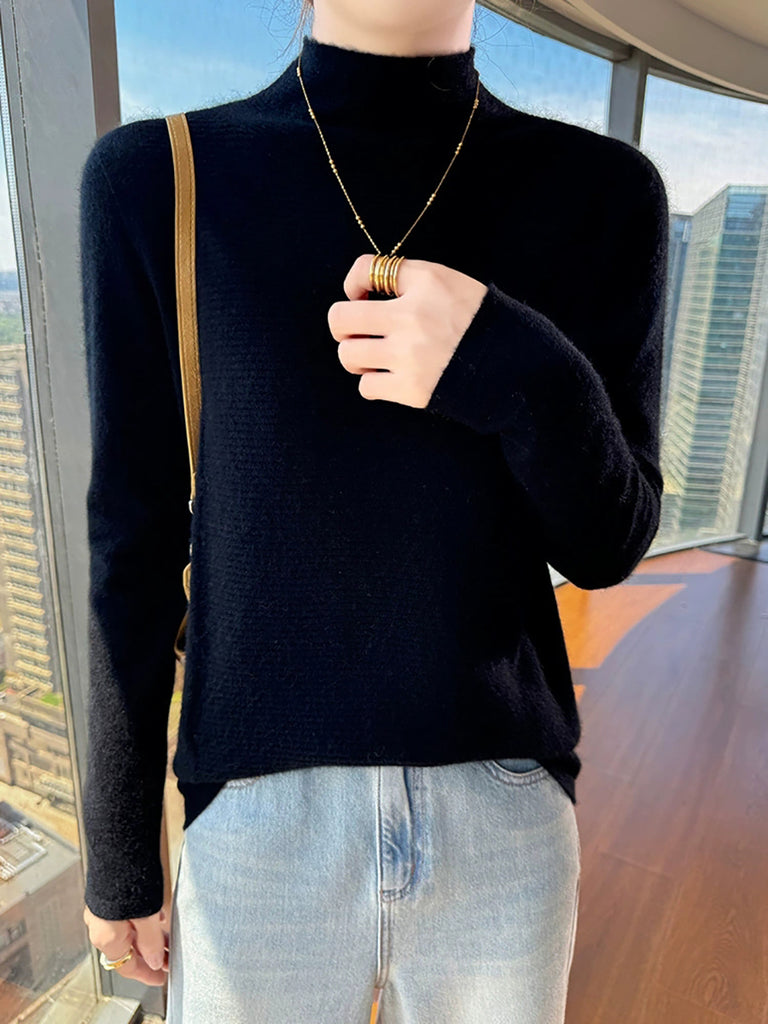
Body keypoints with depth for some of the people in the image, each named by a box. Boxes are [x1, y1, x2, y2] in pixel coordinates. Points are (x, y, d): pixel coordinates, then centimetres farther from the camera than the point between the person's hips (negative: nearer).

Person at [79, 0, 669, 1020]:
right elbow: (134, 546, -3)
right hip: (263, 821, -1)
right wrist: (118, 854, 4)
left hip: (506, 819, 2)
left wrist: (515, 376, -23)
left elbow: (608, 544, -2)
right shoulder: (157, 180, -6)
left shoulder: (602, 193, -3)